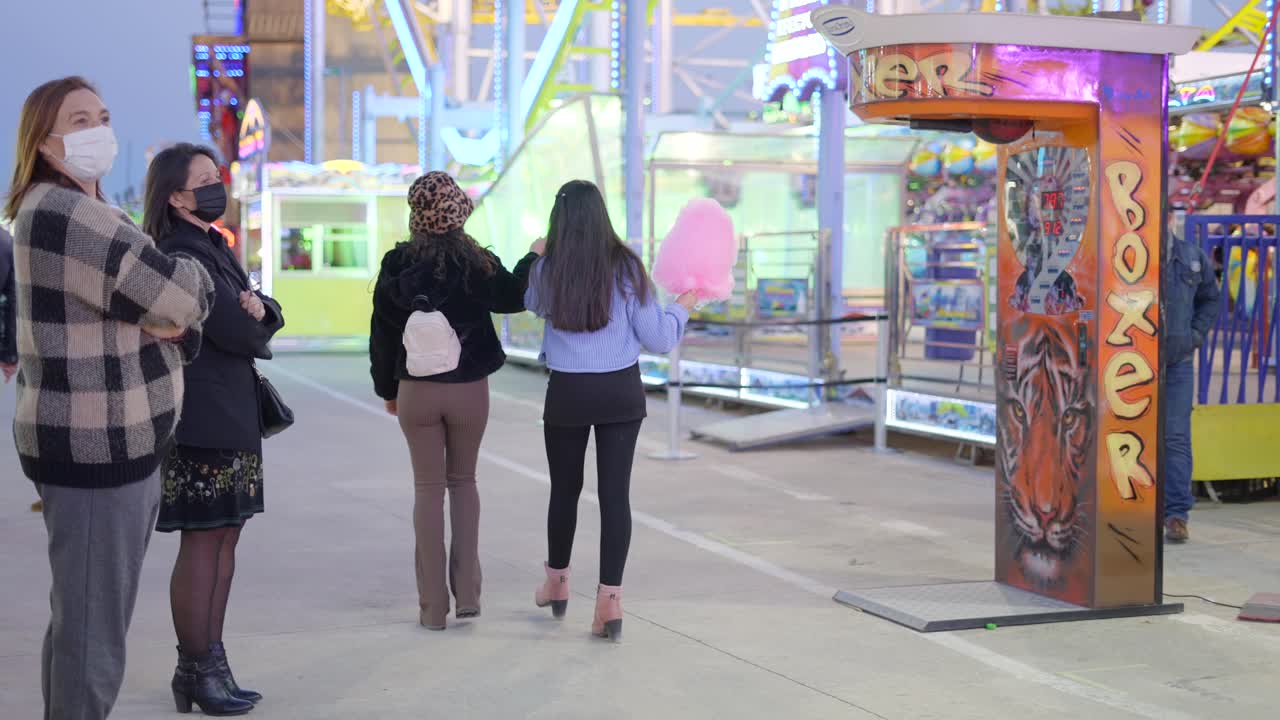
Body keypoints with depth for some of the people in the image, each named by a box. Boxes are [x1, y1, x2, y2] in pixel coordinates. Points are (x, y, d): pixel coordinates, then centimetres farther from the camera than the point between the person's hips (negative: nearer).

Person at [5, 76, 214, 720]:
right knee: (94, 637, -5)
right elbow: (187, 295, -21)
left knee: (80, 622, 20)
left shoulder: (79, 213, 16)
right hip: (95, 448, -11)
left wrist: (174, 325, -9)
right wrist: (191, 278, 3)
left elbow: (172, 312, 14)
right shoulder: (62, 213, -17)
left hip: (110, 442, 11)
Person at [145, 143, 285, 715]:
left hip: (231, 414, 9)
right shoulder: (182, 255, -14)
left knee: (223, 538, 11)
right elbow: (235, 333, -19)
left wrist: (259, 312, -9)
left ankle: (206, 663, 17)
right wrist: (254, 323, 2)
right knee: (203, 542, -4)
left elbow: (264, 317, 13)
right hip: (202, 417, -9)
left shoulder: (213, 249, 17)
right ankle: (198, 670, 3)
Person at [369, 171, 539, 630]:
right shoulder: (479, 264, -10)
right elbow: (512, 298, 10)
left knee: (428, 489, 7)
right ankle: (467, 593, 12)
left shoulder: (397, 264, -8)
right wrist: (533, 259, 26)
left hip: (417, 390, 0)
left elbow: (382, 332, -2)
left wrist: (387, 388, 11)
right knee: (463, 481, 17)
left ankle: (433, 606, 7)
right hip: (470, 389, 0)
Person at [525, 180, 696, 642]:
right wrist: (682, 307, 14)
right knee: (615, 493, 1)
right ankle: (609, 600, -5)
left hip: (568, 393, 1)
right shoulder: (627, 268, -8)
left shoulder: (545, 271, -7)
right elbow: (658, 339, -5)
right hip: (621, 392, -1)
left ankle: (557, 585, 35)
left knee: (565, 488, 18)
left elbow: (531, 303, 18)